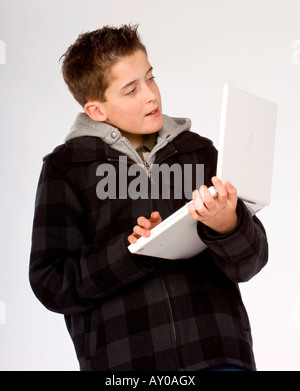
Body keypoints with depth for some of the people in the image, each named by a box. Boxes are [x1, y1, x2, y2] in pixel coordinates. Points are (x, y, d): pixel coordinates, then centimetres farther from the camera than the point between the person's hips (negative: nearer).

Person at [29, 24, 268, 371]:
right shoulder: (65, 168, 6)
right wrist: (132, 251, -11)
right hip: (123, 358, -2)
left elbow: (250, 263, 7)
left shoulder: (199, 151, 12)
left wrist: (227, 226, -14)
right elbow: (50, 283, 0)